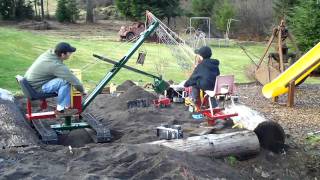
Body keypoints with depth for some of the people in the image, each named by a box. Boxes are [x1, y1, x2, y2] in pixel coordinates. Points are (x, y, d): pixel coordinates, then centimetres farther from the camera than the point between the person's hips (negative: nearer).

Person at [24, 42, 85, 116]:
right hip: (36, 88, -10)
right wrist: (82, 90, -9)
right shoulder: (56, 65, -28)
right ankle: (61, 109, -11)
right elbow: (74, 80, -24)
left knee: (66, 77, 9)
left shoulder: (49, 53, -2)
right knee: (65, 81, -25)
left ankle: (66, 106, 12)